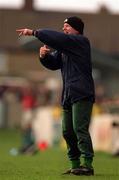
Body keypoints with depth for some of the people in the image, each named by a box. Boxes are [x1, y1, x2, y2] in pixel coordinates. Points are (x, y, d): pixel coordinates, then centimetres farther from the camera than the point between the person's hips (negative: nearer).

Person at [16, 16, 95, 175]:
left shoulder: (81, 41, -6)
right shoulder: (64, 47, 21)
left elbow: (56, 38, -18)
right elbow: (53, 63, 20)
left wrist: (34, 32, -12)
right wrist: (44, 56, -2)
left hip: (82, 94, -9)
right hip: (68, 96, 9)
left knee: (80, 128, -16)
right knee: (67, 131, 9)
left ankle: (87, 165, -18)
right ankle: (75, 165, 15)